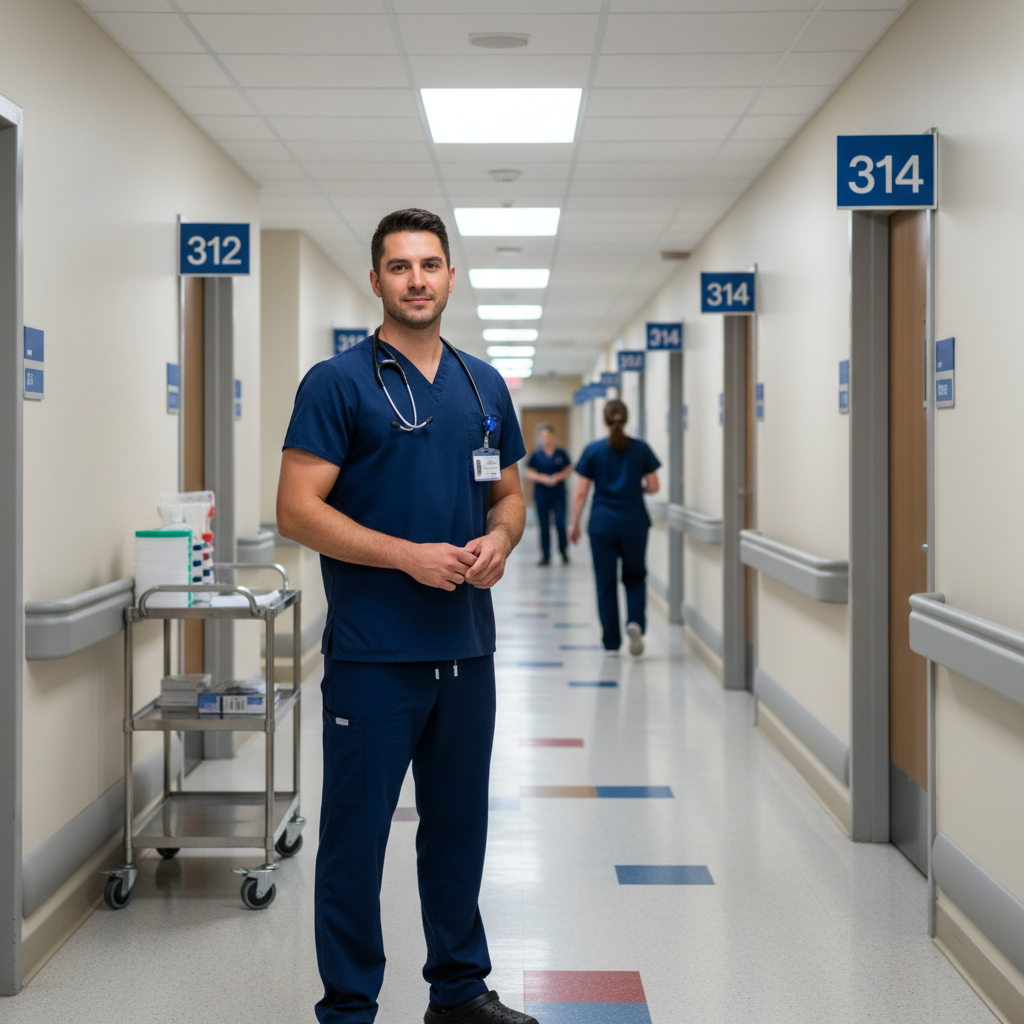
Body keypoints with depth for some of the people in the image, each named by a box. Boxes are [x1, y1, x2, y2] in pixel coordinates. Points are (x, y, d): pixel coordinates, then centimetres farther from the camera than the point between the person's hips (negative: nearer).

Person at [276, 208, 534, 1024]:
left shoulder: (485, 386, 12)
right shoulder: (339, 383, -6)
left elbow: (509, 492, 19)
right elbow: (297, 508, -12)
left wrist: (498, 540, -4)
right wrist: (409, 555, -19)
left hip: (466, 648, 6)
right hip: (373, 652, -5)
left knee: (459, 824, 15)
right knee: (356, 832, 3)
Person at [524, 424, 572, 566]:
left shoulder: (561, 453, 0)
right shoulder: (536, 454, -1)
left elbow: (569, 469, 7)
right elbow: (528, 473, 1)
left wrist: (558, 477, -10)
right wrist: (542, 478, -13)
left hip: (558, 494, -1)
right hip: (541, 494, 1)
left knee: (560, 522, -10)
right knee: (544, 526, 4)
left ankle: (564, 551, 11)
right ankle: (546, 556, 13)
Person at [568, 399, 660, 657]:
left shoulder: (593, 450, -3)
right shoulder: (641, 449, -1)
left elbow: (581, 493, -3)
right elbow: (653, 487, 0)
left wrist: (575, 524, 7)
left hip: (602, 525, -1)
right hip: (635, 524, 1)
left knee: (606, 583, 8)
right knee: (635, 577, 17)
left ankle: (611, 642, 11)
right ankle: (635, 623, -8)